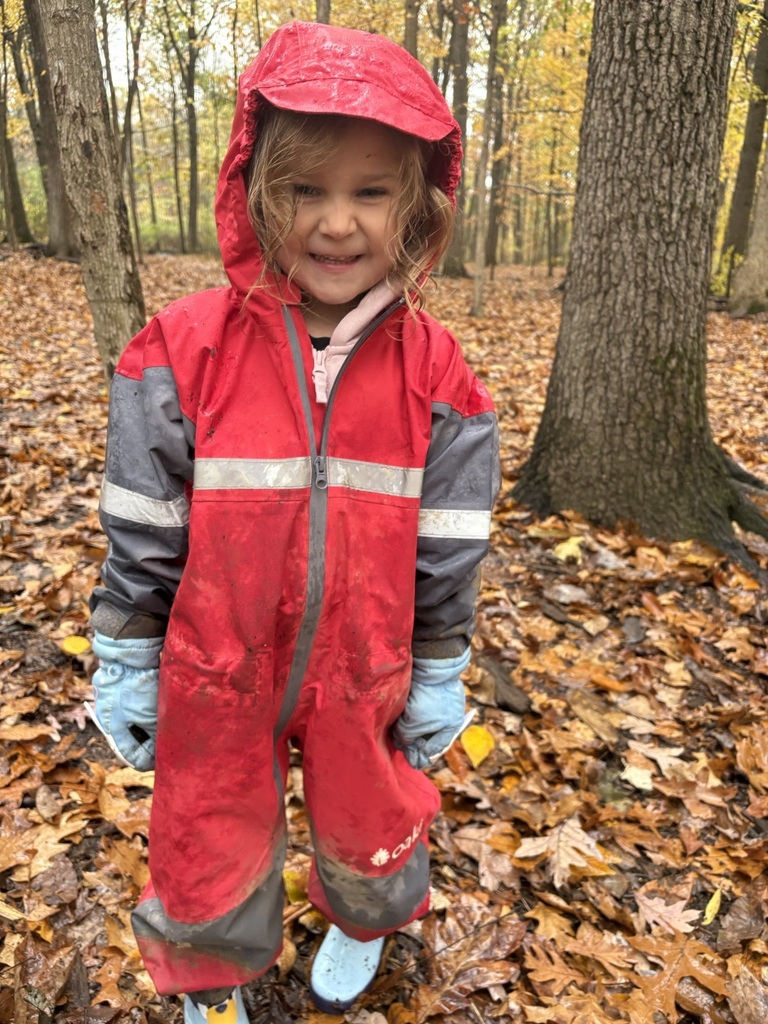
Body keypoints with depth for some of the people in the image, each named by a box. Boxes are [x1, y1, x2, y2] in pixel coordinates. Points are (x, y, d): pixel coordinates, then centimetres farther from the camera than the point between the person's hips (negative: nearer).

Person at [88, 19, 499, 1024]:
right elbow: (141, 536, -6)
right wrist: (125, 666, -1)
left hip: (363, 676, 1)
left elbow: (447, 553, -3)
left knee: (371, 831, 24)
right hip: (216, 674, 0)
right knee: (208, 855, 19)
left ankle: (360, 925, 60)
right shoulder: (185, 349, -13)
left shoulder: (436, 372, -10)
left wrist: (441, 677, 3)